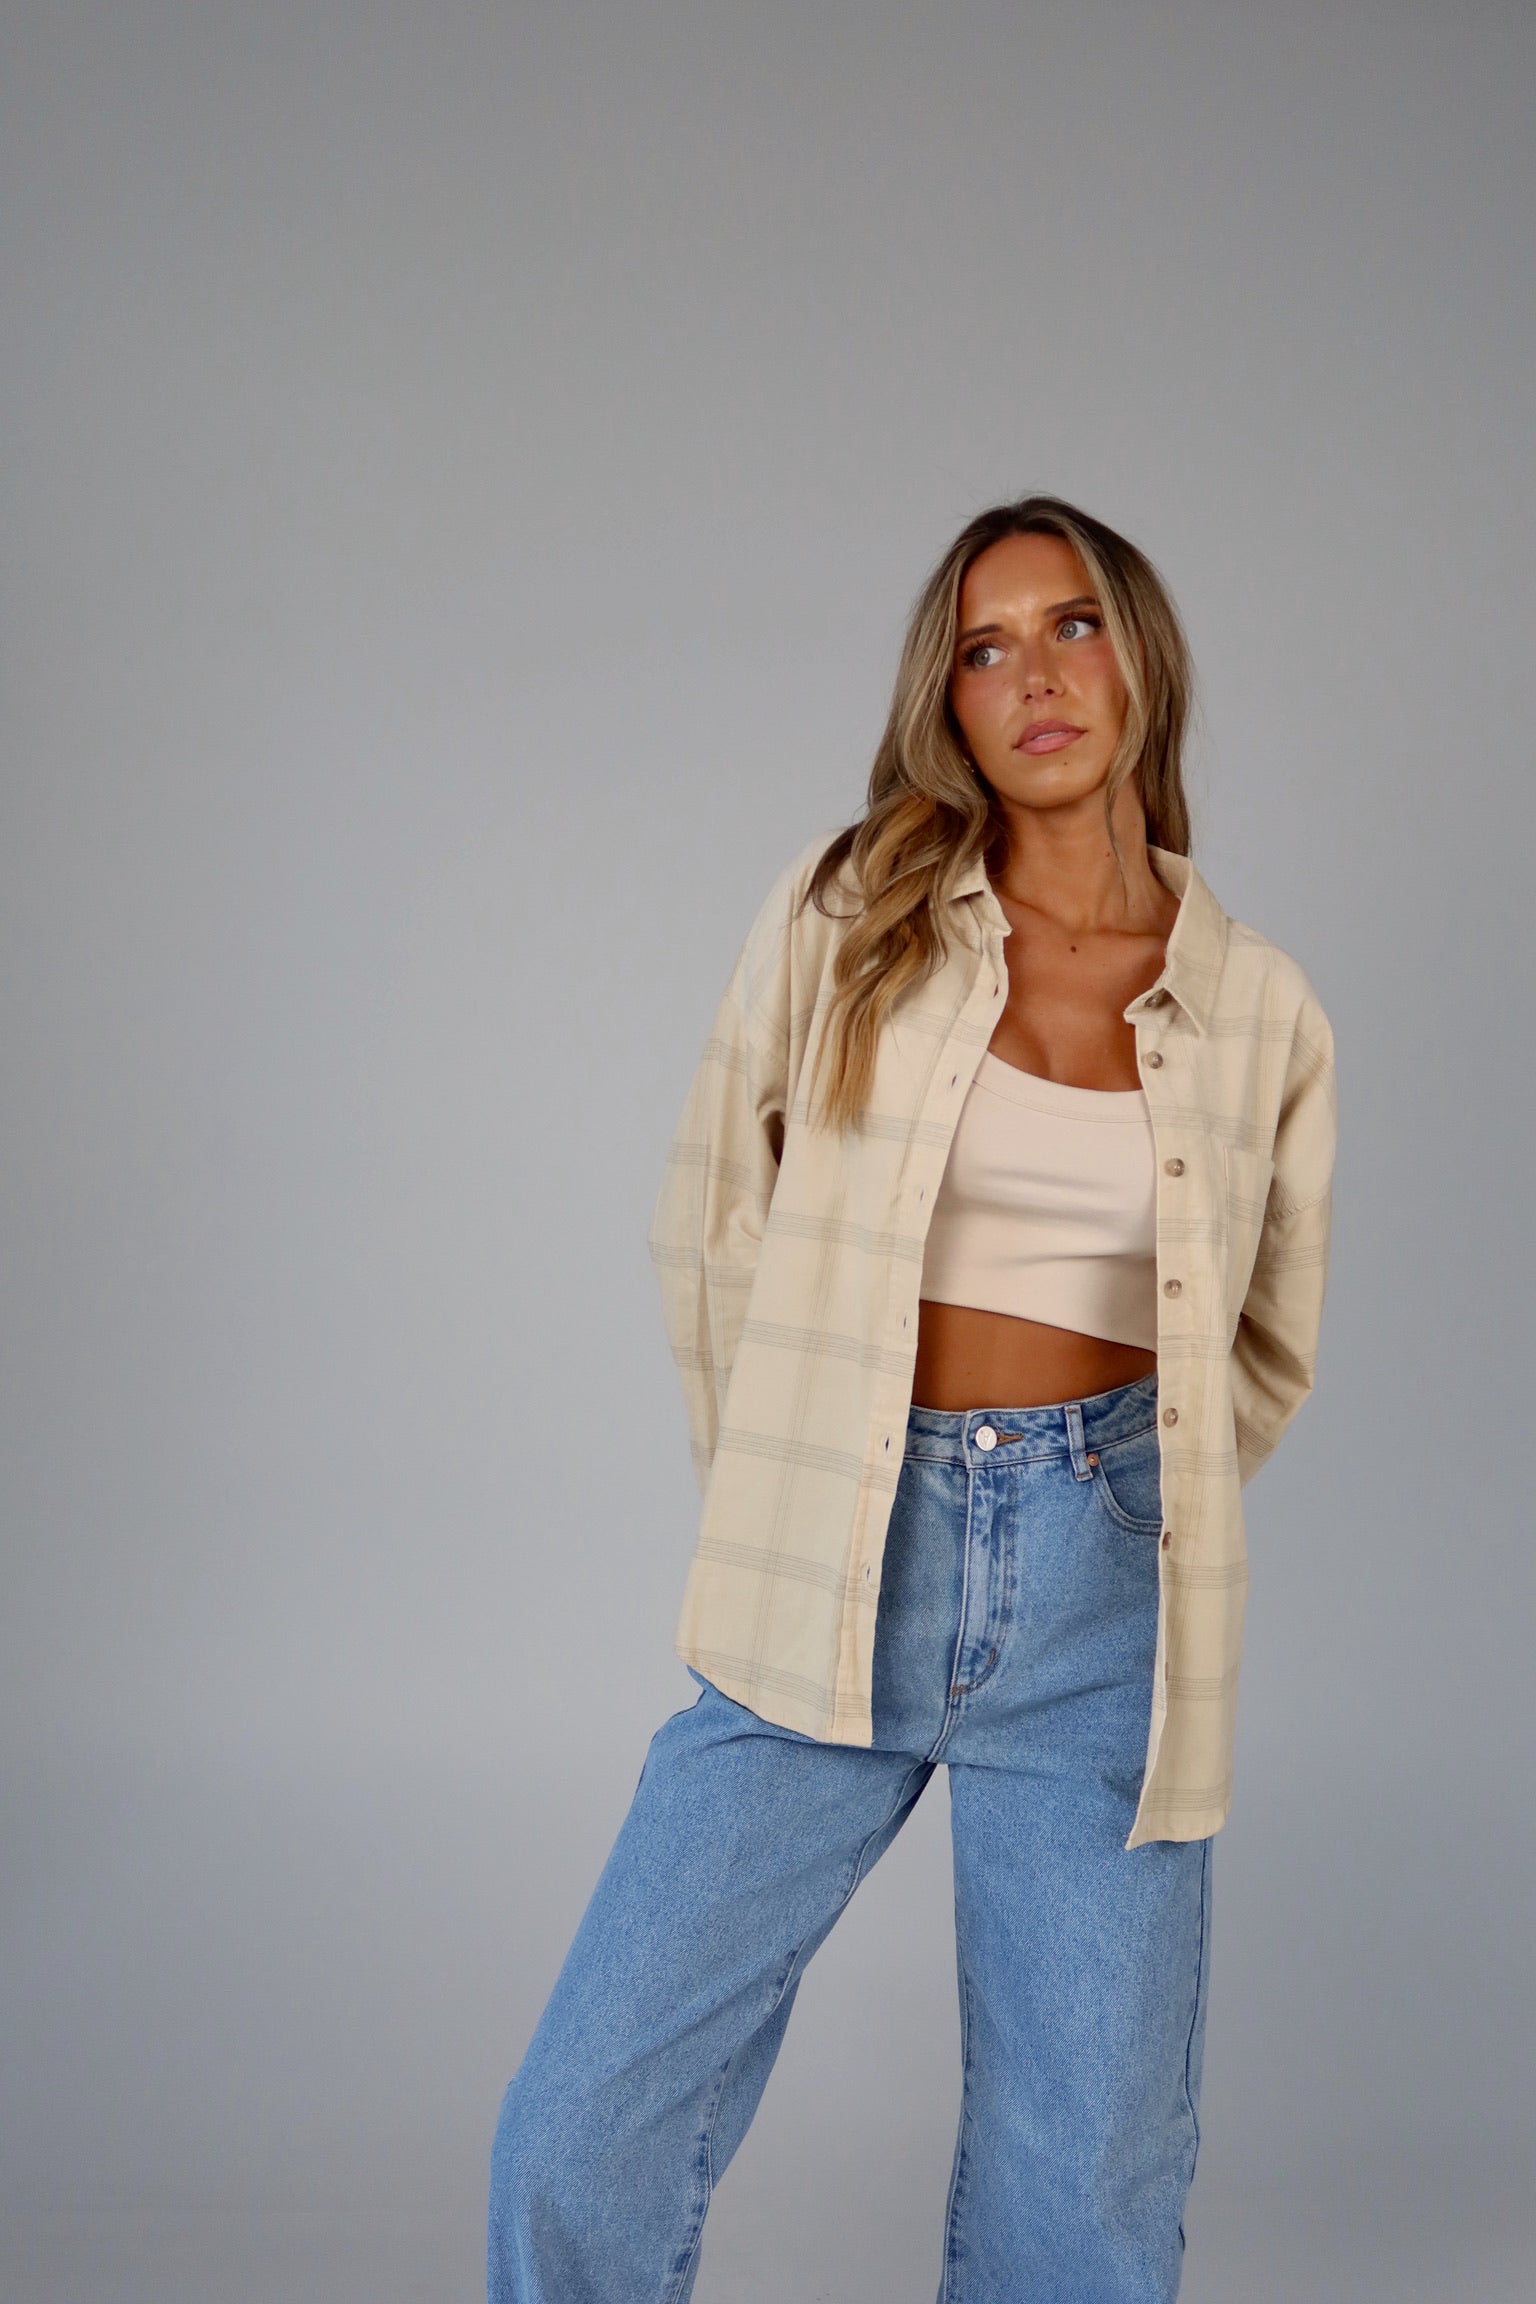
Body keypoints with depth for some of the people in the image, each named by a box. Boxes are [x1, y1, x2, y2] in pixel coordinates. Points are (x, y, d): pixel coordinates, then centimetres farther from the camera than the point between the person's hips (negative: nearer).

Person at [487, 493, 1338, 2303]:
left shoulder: (1261, 1012, 5)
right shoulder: (846, 917, 2)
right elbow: (708, 1227, 8)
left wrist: (1137, 1521, 12)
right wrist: (771, 1506, 9)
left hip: (1105, 1603, 1)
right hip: (837, 1576, 0)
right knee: (579, 2144, -3)